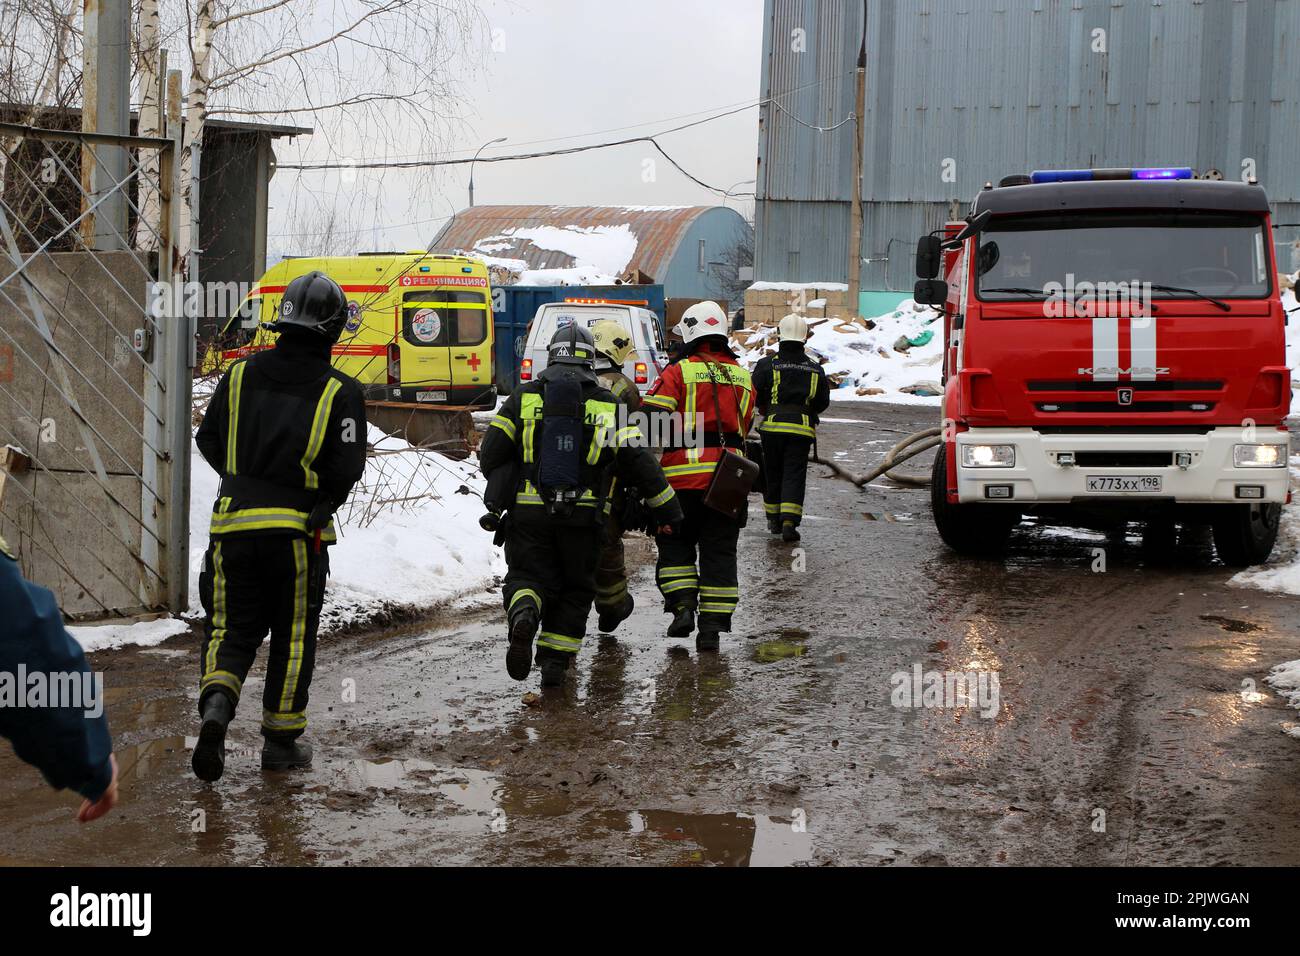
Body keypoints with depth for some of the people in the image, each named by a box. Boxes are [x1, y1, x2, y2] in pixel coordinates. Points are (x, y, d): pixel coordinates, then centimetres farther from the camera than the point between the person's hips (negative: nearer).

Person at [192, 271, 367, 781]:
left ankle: (216, 704, -14)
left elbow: (209, 442, 10)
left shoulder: (239, 375, 3)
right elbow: (347, 468, -11)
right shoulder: (340, 392, -7)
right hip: (298, 529, -2)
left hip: (233, 523, 2)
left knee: (232, 628, 12)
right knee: (293, 635, 12)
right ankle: (281, 739, 18)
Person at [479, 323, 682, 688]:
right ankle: (555, 661, 9)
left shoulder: (524, 398, 5)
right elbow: (640, 462, 1)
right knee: (575, 589, 15)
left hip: (529, 511, 0)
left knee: (528, 576, 8)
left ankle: (522, 615, -25)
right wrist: (667, 511, 9)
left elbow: (490, 453, 3)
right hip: (583, 516, 0)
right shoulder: (609, 405, 4)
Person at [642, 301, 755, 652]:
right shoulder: (743, 379, 13)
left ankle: (682, 605, -3)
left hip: (684, 477, -4)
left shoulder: (679, 372, -4)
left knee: (675, 543, 12)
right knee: (719, 552, 7)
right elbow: (743, 429, 15)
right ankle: (713, 626, 5)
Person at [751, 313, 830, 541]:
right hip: (802, 429, 0)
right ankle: (789, 522, -15)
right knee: (794, 475, 0)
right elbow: (823, 401, 10)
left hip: (772, 426, 0)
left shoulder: (767, 364, -3)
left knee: (772, 473, 14)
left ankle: (773, 519, 23)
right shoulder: (815, 369, 6)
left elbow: (755, 395, -5)